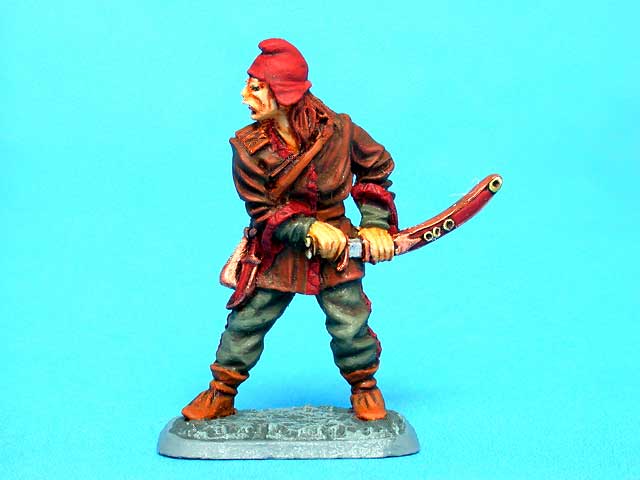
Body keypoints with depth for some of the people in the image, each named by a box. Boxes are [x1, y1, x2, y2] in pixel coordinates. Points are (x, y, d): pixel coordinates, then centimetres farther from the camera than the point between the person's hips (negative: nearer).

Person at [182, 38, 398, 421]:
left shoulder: (338, 129, -13)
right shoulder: (249, 147, -13)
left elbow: (377, 168, 4)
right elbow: (263, 212, -11)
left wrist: (375, 223, -1)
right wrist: (309, 230, -23)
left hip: (334, 243, 0)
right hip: (277, 250, 1)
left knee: (350, 324, 3)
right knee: (246, 321, 6)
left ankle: (364, 386, 31)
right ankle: (221, 394, 25)